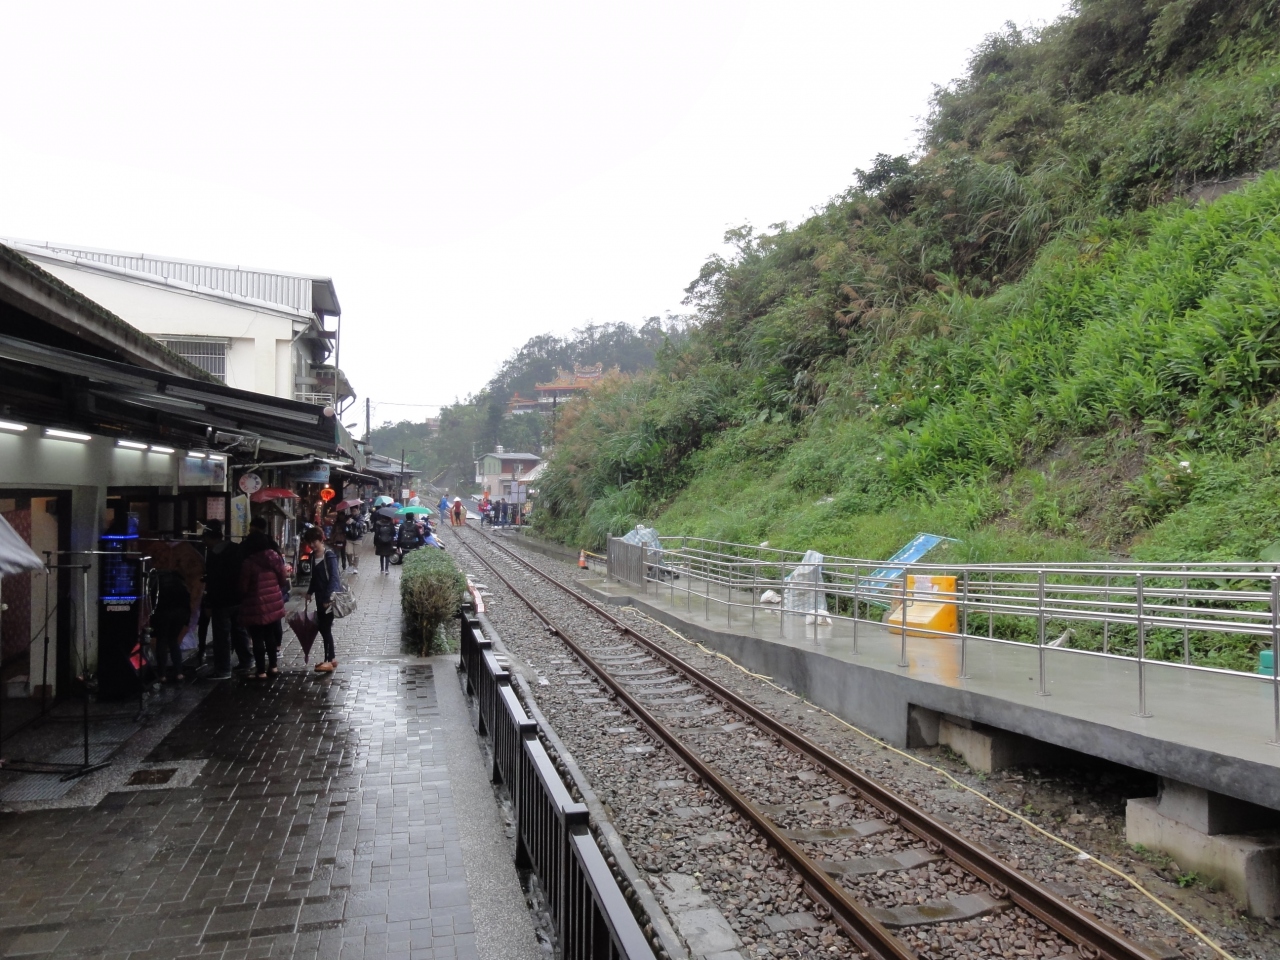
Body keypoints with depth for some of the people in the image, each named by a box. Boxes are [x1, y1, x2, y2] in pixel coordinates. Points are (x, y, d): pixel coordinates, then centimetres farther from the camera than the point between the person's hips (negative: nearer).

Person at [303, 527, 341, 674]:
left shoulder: (329, 556, -14)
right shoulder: (313, 556, 9)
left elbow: (334, 578, -20)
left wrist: (328, 597, -26)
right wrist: (310, 592, 13)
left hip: (330, 597, -8)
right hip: (320, 597, 8)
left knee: (326, 628, -7)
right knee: (321, 627, 12)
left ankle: (329, 661, -2)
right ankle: (332, 657, 22)